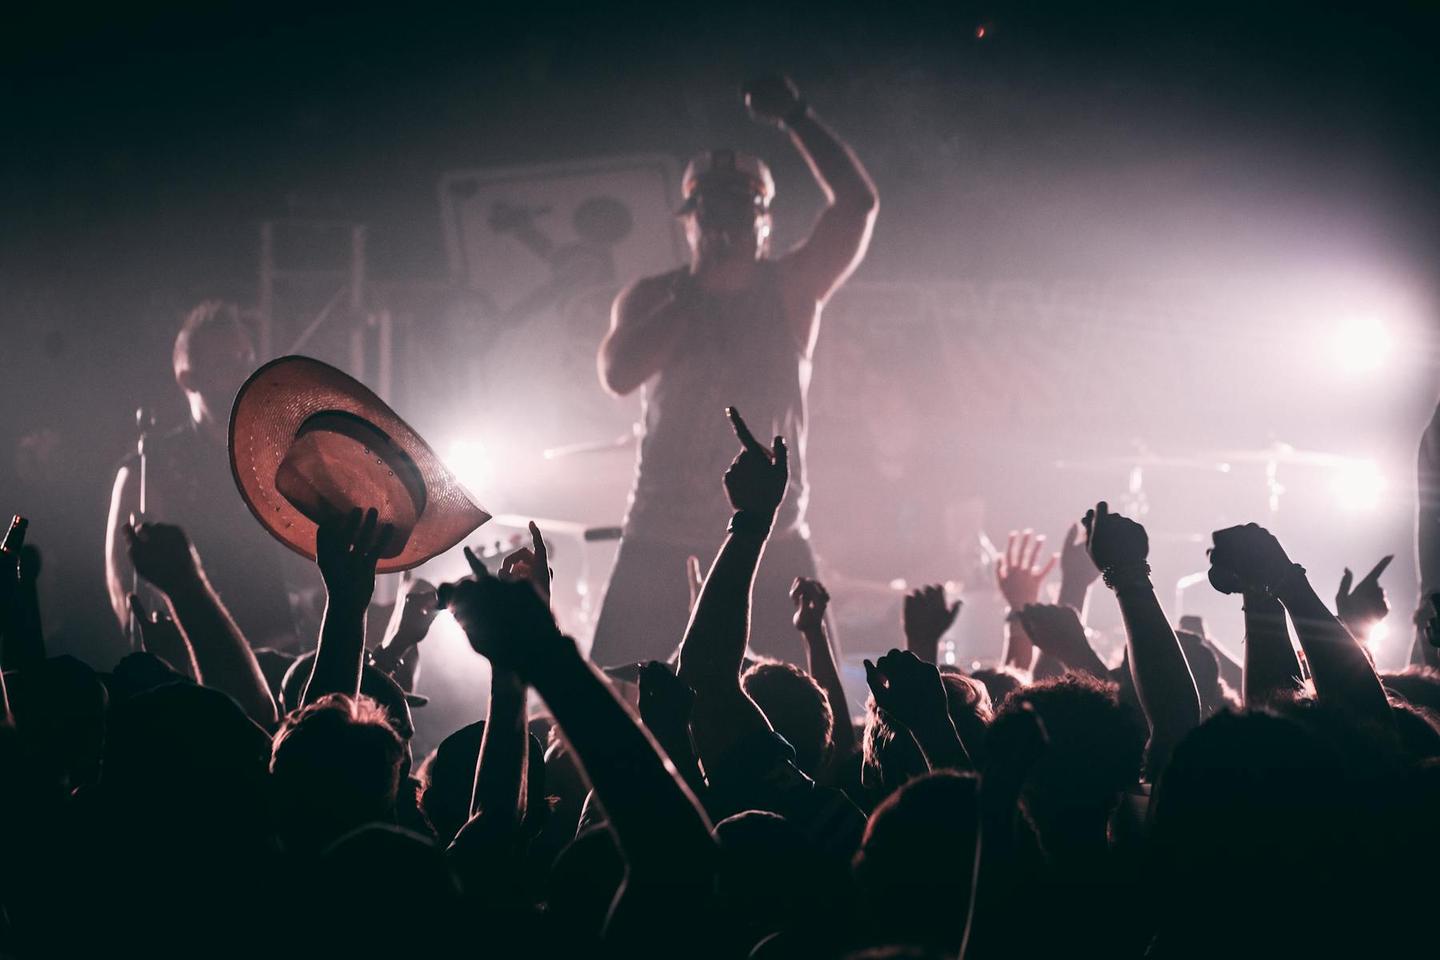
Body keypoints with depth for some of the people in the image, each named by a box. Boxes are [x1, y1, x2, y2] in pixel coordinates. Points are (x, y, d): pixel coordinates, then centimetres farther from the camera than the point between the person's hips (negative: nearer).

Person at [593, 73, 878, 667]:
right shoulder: (651, 299, 2)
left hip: (772, 547, 0)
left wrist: (796, 120, -16)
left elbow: (858, 205, -11)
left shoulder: (790, 290, 1)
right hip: (661, 544, 0)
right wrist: (695, 288, -17)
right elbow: (618, 373, -17)